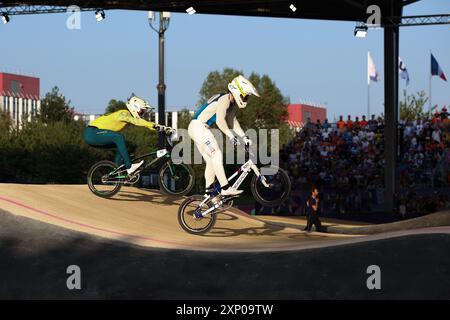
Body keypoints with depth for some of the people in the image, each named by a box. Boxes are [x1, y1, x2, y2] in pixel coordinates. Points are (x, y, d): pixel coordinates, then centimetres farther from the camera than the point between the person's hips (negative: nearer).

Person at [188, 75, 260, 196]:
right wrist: (231, 136, -30)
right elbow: (220, 121, -30)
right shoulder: (224, 99, -19)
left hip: (201, 129, 10)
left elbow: (232, 121, 17)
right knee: (216, 155, -17)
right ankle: (225, 188, -22)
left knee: (211, 160, 12)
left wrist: (244, 137, 8)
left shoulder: (233, 104, 12)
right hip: (197, 126, -10)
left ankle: (209, 191, 18)